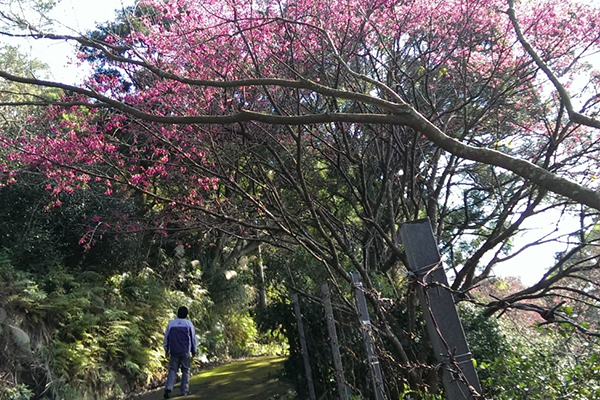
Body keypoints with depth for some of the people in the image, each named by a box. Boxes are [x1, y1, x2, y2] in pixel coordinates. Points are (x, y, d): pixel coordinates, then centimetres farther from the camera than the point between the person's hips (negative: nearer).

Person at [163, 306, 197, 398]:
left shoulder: (171, 323, 4)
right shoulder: (189, 323, -1)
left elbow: (166, 337, 7)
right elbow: (193, 338, 3)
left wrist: (166, 350, 18)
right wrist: (194, 351, 13)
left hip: (174, 351, 2)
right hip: (185, 351, -2)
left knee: (172, 370, 6)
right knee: (185, 370, 9)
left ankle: (168, 388, -11)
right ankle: (184, 390, 9)